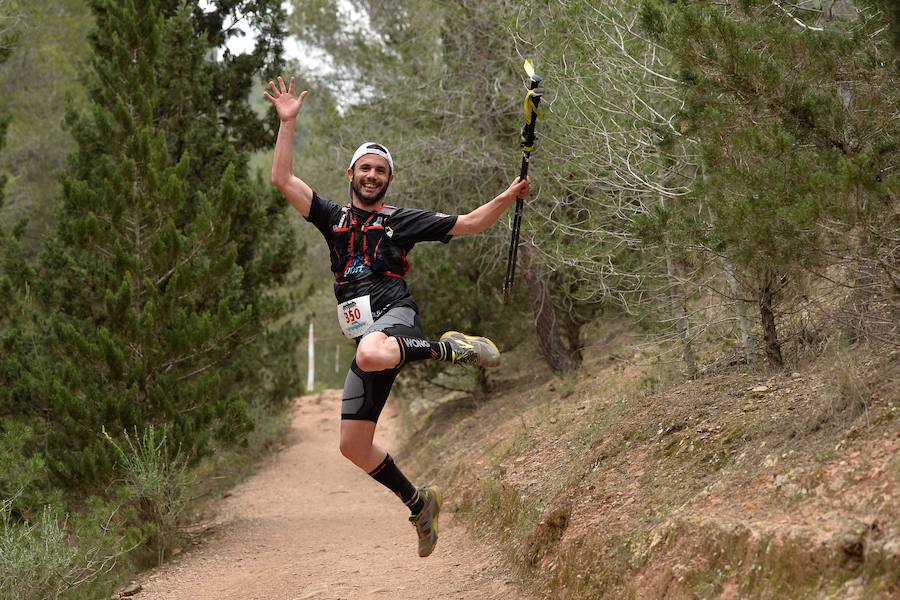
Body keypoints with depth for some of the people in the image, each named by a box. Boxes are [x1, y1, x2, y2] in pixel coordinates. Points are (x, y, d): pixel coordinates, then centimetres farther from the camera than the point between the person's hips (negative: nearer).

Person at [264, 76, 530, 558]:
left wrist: (508, 197, -5)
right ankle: (419, 502, 21)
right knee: (353, 446, 4)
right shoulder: (333, 218, 18)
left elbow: (470, 224, 10)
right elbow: (282, 179, 9)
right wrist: (288, 122, 3)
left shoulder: (402, 220, 10)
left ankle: (450, 349, -23)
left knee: (372, 354, -45)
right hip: (366, 335, 5)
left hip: (395, 316, -5)